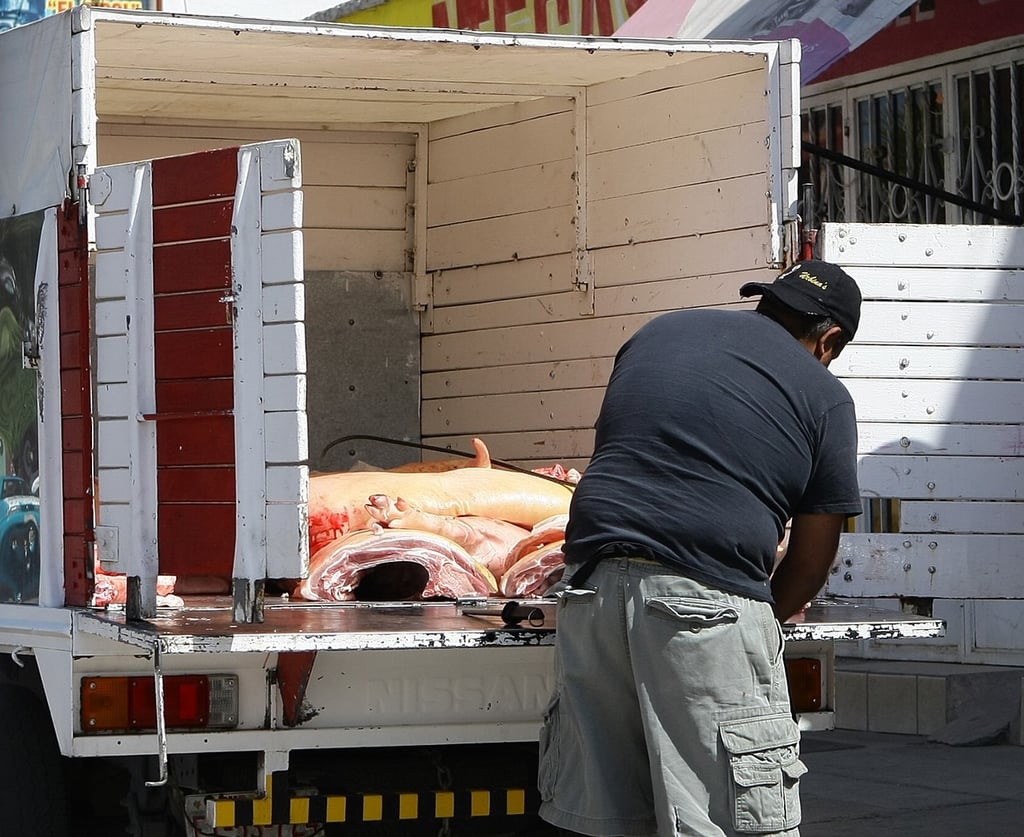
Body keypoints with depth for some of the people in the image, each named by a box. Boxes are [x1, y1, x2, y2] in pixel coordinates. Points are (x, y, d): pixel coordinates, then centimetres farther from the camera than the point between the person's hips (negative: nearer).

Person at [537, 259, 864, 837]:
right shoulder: (824, 397, 7)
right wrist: (771, 611, 29)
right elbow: (814, 552, 9)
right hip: (709, 595, -5)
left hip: (592, 587, 6)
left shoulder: (657, 334, 22)